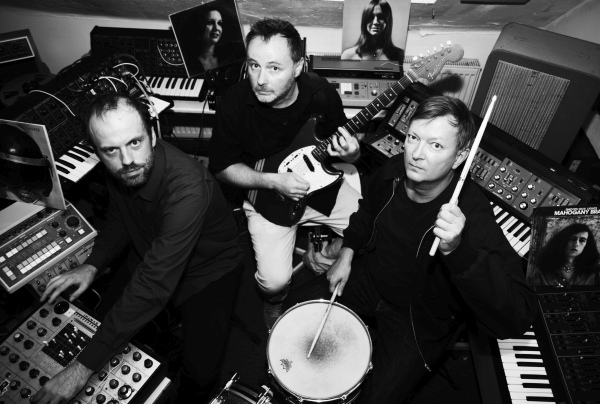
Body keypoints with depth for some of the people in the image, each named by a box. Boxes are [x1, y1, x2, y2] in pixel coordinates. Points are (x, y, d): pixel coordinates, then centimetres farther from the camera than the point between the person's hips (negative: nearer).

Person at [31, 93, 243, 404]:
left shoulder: (186, 187, -38)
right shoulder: (118, 168, -14)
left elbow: (153, 285, -39)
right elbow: (119, 220, 6)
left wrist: (83, 368, -35)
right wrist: (92, 266, -12)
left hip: (208, 270, -6)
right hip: (151, 258, 6)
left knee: (200, 373, -16)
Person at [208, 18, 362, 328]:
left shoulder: (323, 95, -14)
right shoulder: (234, 103, -18)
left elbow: (344, 151, 1)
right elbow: (222, 167, -9)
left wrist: (350, 156, -24)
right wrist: (272, 180, -22)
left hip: (320, 184, 3)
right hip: (265, 194, -2)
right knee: (275, 280, -17)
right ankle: (274, 303, 20)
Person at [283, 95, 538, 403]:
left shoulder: (473, 218, -34)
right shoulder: (392, 172, -16)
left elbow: (516, 320, -41)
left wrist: (457, 250, -55)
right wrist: (346, 254, 2)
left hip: (420, 318, -5)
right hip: (371, 277, 5)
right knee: (295, 305, 8)